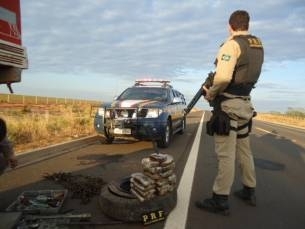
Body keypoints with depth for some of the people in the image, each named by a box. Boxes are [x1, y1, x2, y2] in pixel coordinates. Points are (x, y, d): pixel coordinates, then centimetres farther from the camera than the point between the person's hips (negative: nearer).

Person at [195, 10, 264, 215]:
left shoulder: (232, 45, -13)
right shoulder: (258, 46, 12)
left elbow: (223, 77, -25)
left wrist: (210, 93, -8)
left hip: (228, 105, -8)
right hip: (245, 103, 8)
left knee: (226, 154, -4)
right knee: (244, 150, 18)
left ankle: (220, 200, 5)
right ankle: (249, 192, 30)